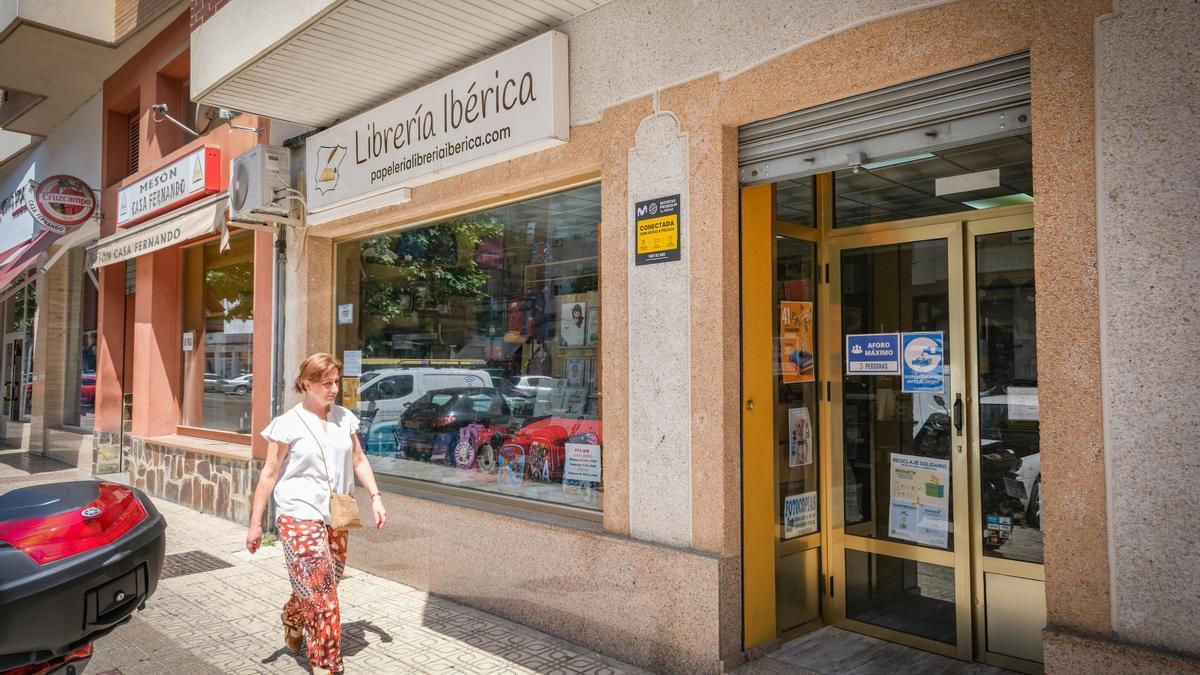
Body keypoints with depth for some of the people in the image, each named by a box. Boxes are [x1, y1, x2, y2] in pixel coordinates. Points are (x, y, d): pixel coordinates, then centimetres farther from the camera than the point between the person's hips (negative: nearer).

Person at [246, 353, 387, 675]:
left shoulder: (344, 418, 5)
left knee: (314, 590, 17)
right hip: (300, 518, -5)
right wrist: (255, 523, -5)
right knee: (322, 598, -6)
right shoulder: (289, 424, -8)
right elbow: (269, 474, -5)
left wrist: (375, 497, 5)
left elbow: (359, 460, 14)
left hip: (335, 519, 5)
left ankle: (293, 622, 48)